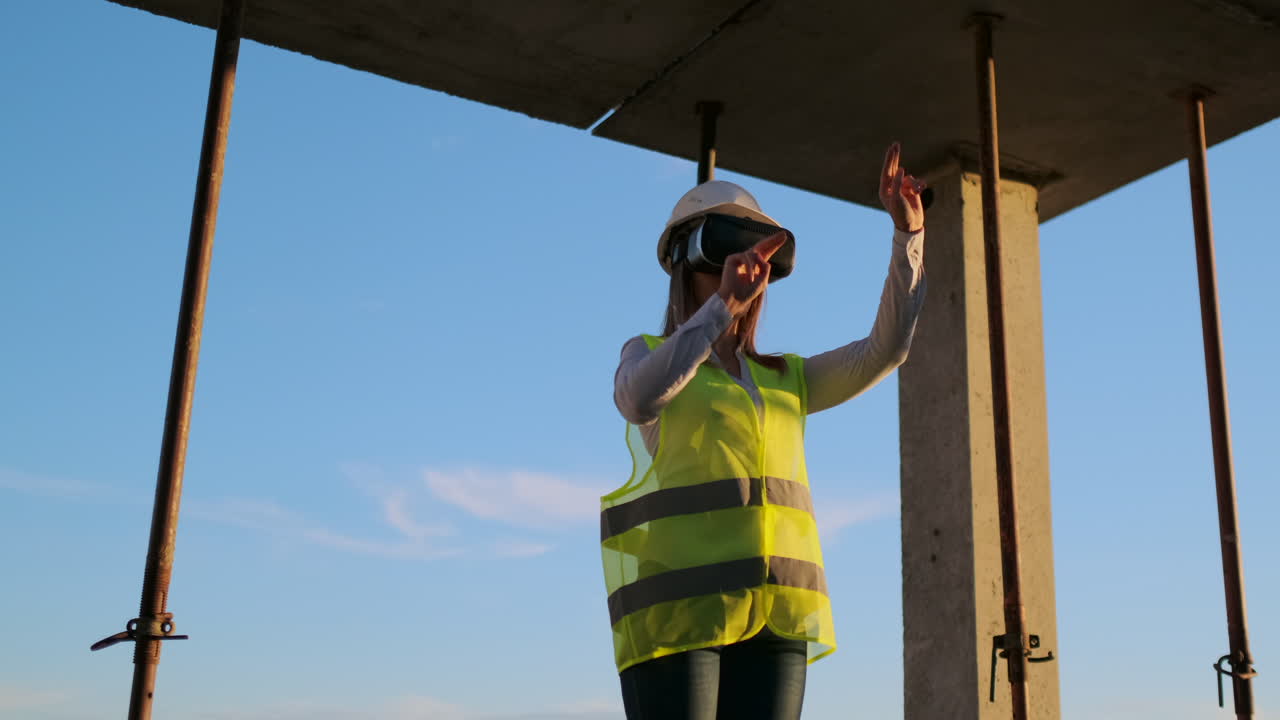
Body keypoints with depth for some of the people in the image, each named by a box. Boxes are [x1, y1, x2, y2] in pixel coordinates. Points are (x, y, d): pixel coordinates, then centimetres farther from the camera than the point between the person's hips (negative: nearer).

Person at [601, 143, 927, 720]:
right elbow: (639, 399, -17)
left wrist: (908, 230, 4)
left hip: (767, 609, 5)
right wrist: (724, 303, -22)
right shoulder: (645, 356, 7)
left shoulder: (783, 381, 22)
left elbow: (887, 348, 11)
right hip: (678, 603, -5)